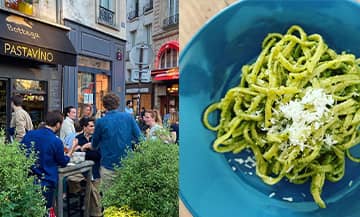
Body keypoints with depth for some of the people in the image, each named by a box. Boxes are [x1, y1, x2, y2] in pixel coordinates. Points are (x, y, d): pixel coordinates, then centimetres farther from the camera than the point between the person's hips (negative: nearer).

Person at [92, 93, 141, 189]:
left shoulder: (100, 122, -6)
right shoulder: (129, 117, -3)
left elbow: (94, 146, 8)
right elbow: (139, 138, -3)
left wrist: (91, 145, 30)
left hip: (108, 167, -1)